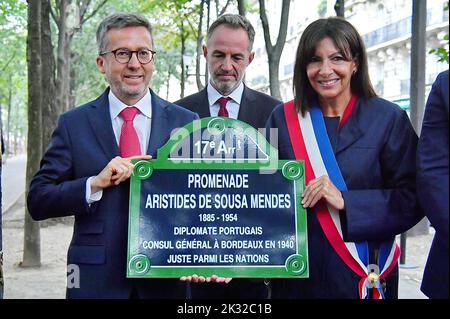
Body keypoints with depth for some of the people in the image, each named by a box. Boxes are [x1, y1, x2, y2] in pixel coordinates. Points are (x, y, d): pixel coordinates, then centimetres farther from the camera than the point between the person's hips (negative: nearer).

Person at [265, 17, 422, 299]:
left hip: (364, 274, -1)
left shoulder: (388, 119, -6)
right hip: (298, 275, 2)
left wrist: (345, 201, -20)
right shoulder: (283, 118, 0)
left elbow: (412, 199, -8)